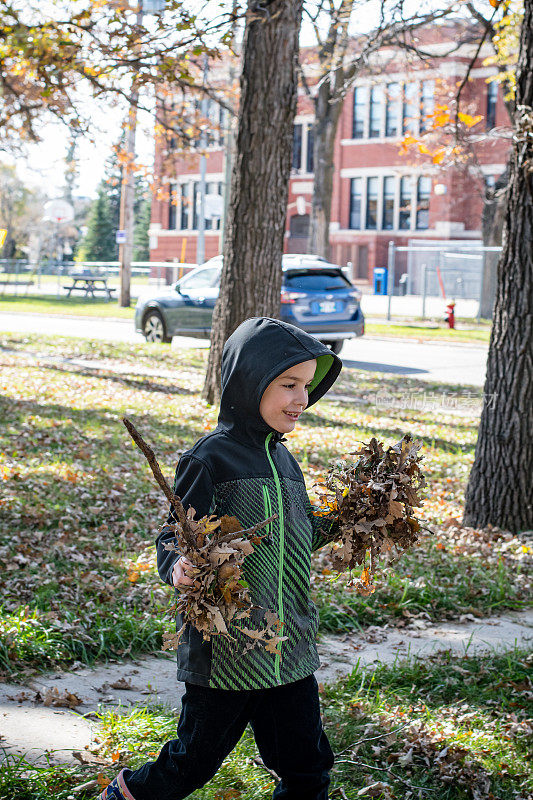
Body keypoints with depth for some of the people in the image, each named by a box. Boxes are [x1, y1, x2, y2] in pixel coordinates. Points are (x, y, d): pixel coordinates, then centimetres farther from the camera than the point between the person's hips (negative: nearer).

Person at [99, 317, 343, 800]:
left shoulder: (283, 459, 10)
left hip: (290, 648, 7)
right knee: (195, 760, 8)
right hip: (224, 648, -6)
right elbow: (174, 539, -12)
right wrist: (178, 568, -32)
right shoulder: (211, 458, -13)